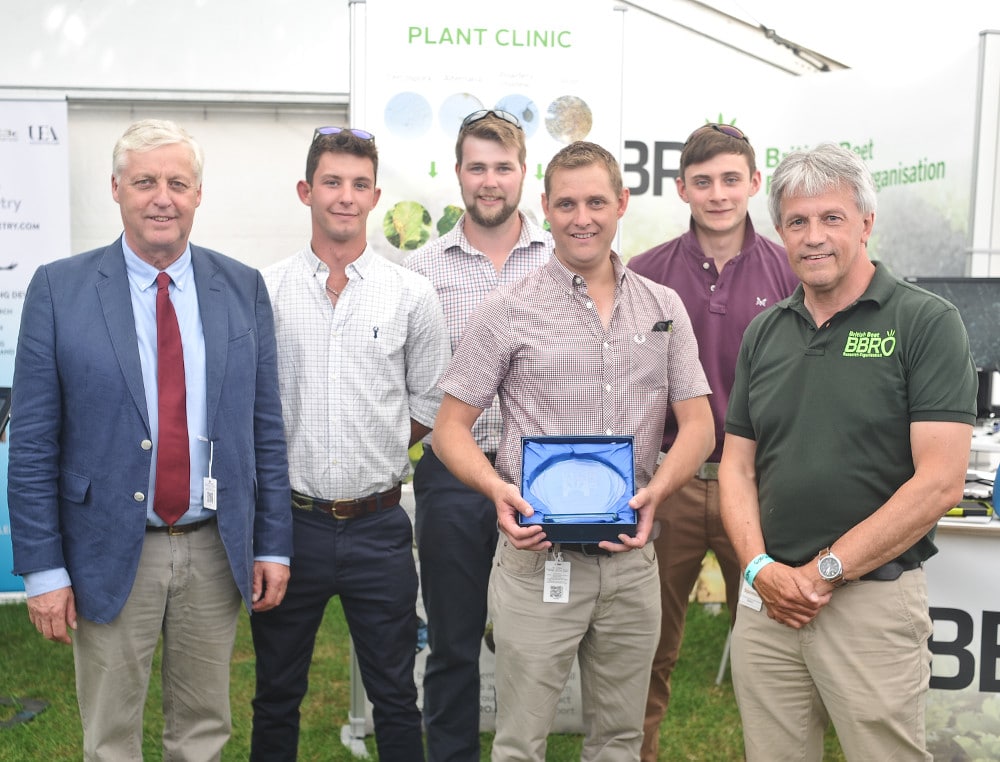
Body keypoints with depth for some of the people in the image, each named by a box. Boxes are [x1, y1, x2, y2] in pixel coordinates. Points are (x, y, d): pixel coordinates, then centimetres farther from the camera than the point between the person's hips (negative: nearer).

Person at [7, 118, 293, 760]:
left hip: (217, 550, 2)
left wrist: (273, 544, 2)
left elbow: (266, 426, 3)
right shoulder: (59, 289, -4)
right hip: (109, 555, -2)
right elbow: (32, 442, -4)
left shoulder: (244, 288, 2)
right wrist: (43, 568, -7)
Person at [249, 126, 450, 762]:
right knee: (277, 695, 16)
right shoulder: (262, 291, 0)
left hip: (378, 525, 0)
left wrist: (375, 451, 2)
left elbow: (430, 404, 7)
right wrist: (299, 454, 0)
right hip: (289, 520, 0)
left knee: (395, 697, 12)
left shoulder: (412, 294, 0)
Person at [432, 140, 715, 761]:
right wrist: (498, 488, -20)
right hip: (539, 558, -3)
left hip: (632, 559, 3)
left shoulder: (664, 308, 8)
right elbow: (451, 428, -1)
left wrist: (655, 490, -13)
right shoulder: (508, 311, -2)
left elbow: (699, 426, 7)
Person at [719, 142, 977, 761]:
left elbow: (940, 481, -13)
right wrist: (760, 566, -6)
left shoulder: (926, 323, -6)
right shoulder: (764, 333, 9)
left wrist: (825, 570, -13)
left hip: (874, 598, -4)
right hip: (767, 597, 5)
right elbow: (737, 465, 10)